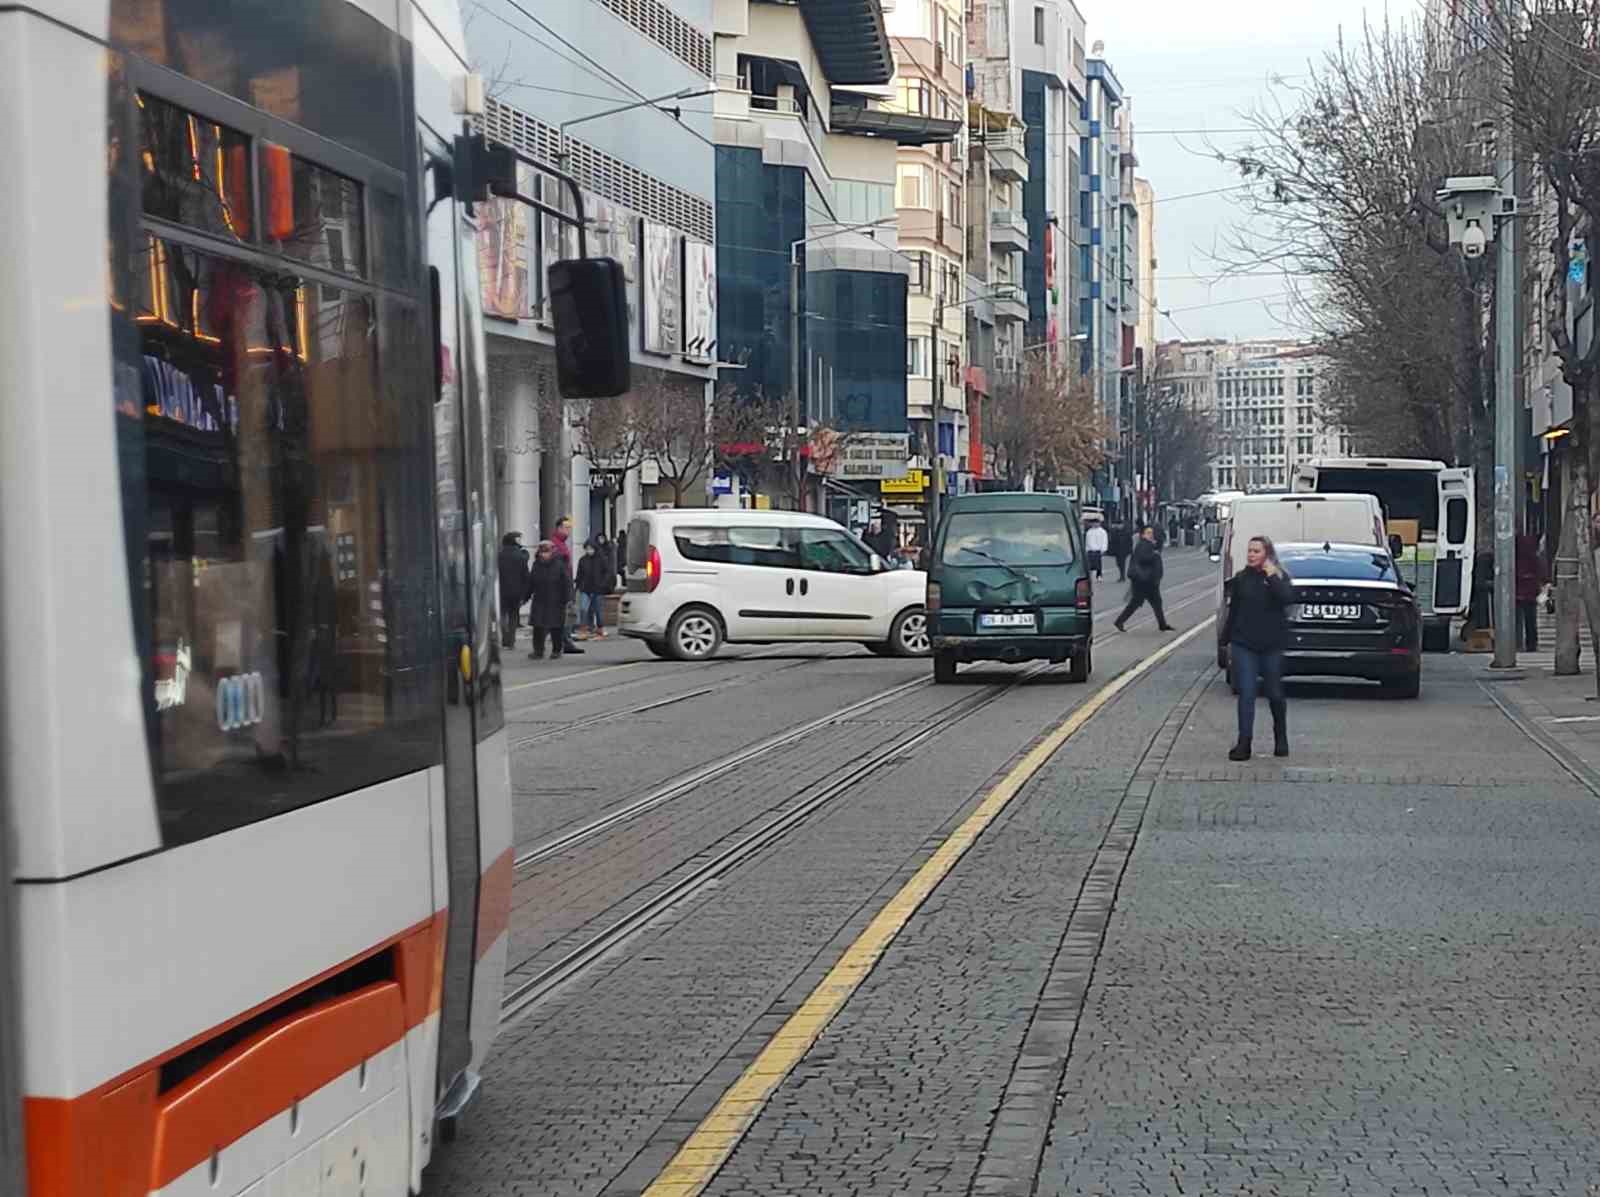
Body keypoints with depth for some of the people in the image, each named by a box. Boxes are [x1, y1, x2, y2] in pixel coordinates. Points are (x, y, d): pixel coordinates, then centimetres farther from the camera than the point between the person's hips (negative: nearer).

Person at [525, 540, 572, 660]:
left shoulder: (559, 565, -6)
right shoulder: (536, 565, 6)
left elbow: (566, 583, -6)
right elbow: (530, 583, 12)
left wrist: (566, 599, -10)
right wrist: (527, 596, 9)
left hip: (555, 602, -3)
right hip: (539, 601, 3)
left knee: (556, 628, 3)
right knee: (538, 627, -1)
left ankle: (557, 650, 15)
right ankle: (538, 650, 5)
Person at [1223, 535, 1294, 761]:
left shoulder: (1280, 577, 0)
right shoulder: (1241, 579, 6)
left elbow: (1287, 598, -20)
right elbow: (1233, 611, 12)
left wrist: (1272, 577, -18)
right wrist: (1227, 640, 13)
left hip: (1272, 646, -1)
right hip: (1244, 646, 1)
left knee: (1275, 694, 10)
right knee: (1246, 695, -5)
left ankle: (1281, 738, 31)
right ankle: (1244, 743, -6)